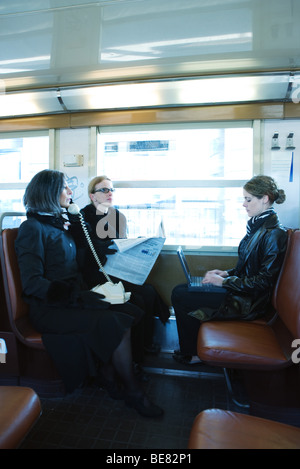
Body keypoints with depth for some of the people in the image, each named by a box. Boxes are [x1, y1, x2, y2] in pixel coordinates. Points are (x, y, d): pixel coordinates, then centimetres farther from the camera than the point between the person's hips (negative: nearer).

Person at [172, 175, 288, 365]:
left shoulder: (273, 234, -22)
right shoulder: (258, 226, 8)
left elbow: (264, 281, -22)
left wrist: (223, 282, -20)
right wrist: (227, 273, 3)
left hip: (249, 303, -9)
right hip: (242, 290, 9)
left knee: (180, 296, -10)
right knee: (180, 291, 5)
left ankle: (192, 355, 12)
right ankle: (191, 349, 17)